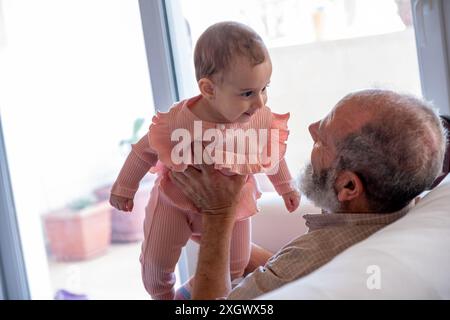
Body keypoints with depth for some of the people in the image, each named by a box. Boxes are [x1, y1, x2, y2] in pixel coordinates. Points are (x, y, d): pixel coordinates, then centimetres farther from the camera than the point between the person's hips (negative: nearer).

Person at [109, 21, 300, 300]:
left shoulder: (263, 119, -22)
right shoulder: (180, 121, -33)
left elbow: (272, 153, 1)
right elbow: (145, 151, -16)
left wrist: (286, 186, 16)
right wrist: (125, 188, -3)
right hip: (176, 201, -3)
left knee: (234, 266, 8)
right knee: (156, 261, 0)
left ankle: (190, 293, 36)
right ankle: (162, 296, 35)